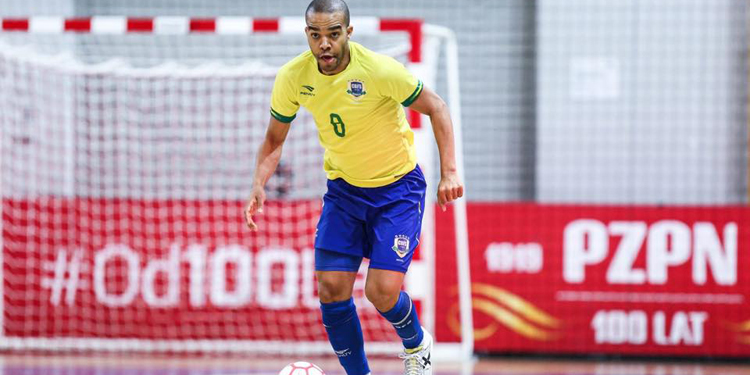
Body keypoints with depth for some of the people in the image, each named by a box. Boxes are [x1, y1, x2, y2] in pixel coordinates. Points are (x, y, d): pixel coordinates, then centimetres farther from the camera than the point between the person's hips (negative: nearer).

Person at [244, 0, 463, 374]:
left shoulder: (379, 70, -25)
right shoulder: (293, 77, -13)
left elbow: (435, 107, -12)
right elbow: (274, 139, 3)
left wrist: (449, 171, -20)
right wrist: (259, 186, -13)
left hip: (398, 187, -4)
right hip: (343, 189, 4)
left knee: (382, 292, -14)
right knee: (331, 290, -9)